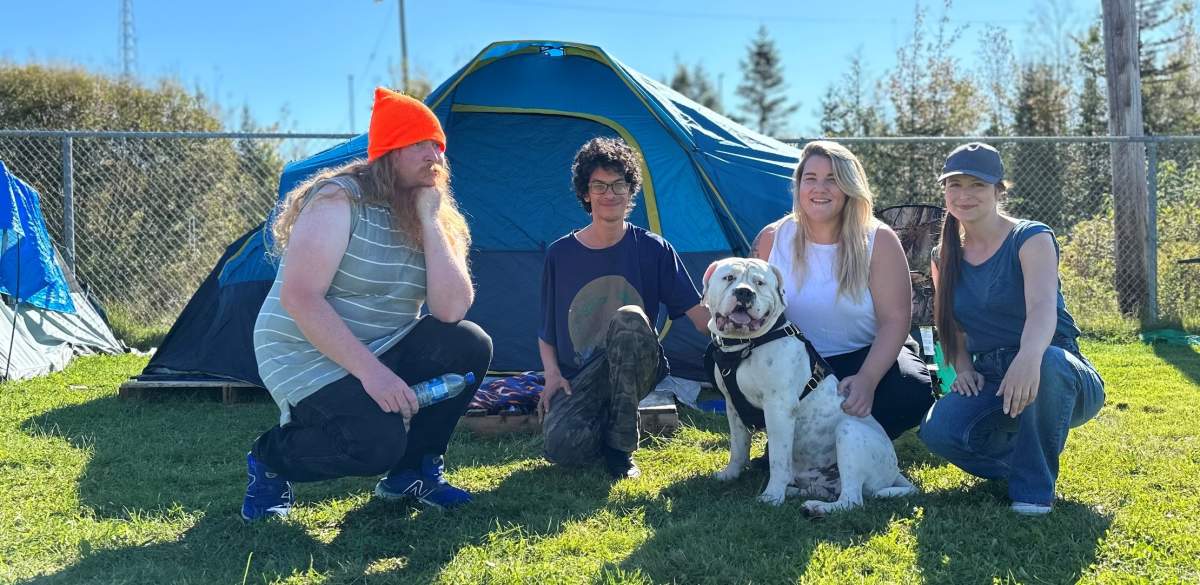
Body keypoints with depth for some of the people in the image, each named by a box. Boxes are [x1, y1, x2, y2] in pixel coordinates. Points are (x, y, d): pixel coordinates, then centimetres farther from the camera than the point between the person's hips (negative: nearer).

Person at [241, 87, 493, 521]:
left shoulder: (434, 218, 2)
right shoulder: (340, 199, -17)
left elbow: (451, 310, -12)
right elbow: (300, 299, -25)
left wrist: (429, 220, -15)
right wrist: (370, 371, -29)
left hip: (382, 353, 7)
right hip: (307, 360, -6)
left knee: (468, 346, -16)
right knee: (378, 440, -31)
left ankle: (413, 471, 2)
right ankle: (271, 460, 1)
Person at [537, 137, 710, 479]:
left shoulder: (652, 249, -2)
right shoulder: (560, 255, 2)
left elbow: (699, 314, -5)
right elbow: (546, 331, 10)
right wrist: (552, 373, -7)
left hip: (635, 371, 0)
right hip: (577, 380, 0)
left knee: (629, 318, -35)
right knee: (561, 446, -32)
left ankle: (619, 445, -20)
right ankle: (601, 427, 7)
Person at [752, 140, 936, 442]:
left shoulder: (879, 241, -9)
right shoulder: (772, 239, -3)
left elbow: (894, 320, -15)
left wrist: (867, 379, -31)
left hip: (866, 357, -1)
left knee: (912, 391, -31)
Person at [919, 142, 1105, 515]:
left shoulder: (1031, 239, -9)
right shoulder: (946, 259, 7)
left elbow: (1043, 306, -29)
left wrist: (1029, 358, -51)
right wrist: (963, 369, -6)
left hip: (1059, 376, -4)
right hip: (989, 384, 4)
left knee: (1044, 362, -41)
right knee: (939, 430, -28)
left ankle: (1035, 486, -18)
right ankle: (1017, 459, 7)